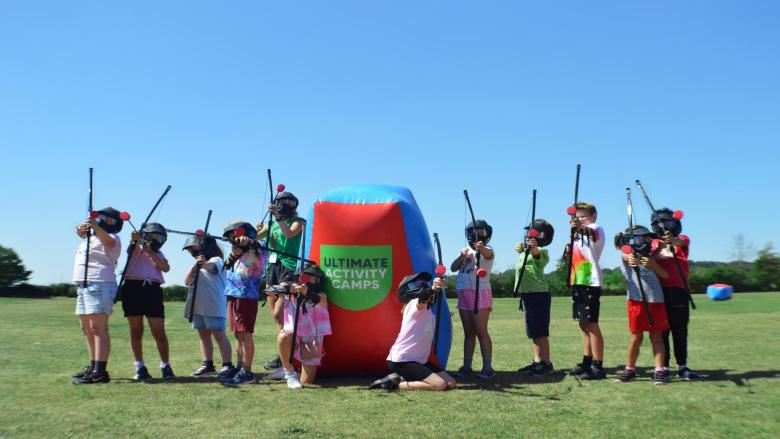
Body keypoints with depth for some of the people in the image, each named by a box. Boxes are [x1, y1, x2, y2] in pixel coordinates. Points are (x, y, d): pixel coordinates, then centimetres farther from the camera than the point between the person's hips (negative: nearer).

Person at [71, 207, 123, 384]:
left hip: (99, 285, -10)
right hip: (83, 285, 10)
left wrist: (95, 227, -49)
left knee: (98, 328, -16)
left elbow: (108, 241, -29)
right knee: (86, 328, 14)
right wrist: (82, 228, 6)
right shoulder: (91, 235, 21)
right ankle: (93, 366, 21)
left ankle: (100, 372, -21)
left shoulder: (112, 237, -8)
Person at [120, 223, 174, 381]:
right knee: (136, 330, 2)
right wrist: (135, 238, -30)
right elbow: (133, 243, -8)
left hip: (152, 289, 1)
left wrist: (150, 251, -4)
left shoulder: (159, 254, 22)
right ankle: (140, 367, 7)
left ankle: (166, 366, 4)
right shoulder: (136, 247, 16)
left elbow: (166, 268, 3)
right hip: (133, 287, -1)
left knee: (159, 331, -5)